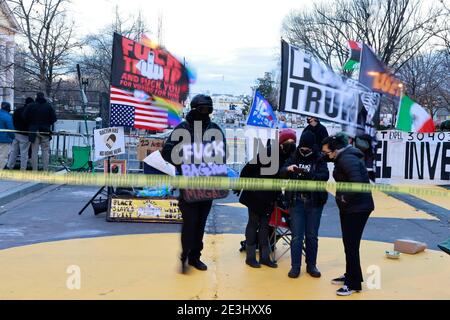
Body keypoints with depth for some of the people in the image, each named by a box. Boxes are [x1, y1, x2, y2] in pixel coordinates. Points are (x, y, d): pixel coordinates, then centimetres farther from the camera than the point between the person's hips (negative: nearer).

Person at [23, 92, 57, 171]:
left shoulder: (31, 106, -1)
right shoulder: (49, 106, -1)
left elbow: (25, 117, -4)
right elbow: (54, 118, -3)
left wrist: (32, 123, 11)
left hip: (34, 131, 0)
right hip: (45, 131, 0)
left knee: (34, 151, 5)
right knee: (45, 151, 5)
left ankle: (34, 171, 5)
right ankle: (46, 170, 3)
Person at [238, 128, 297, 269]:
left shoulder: (288, 157, -2)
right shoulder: (268, 152, -17)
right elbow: (250, 167, -15)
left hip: (270, 197, 5)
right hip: (255, 193, -5)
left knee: (265, 225, 12)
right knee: (253, 223, 6)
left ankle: (264, 256, 20)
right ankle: (250, 256, 14)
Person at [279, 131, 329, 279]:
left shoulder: (319, 159, -2)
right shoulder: (294, 157, 3)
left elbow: (325, 176, -15)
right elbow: (282, 173, -5)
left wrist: (309, 174, -31)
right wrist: (288, 169, -27)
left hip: (314, 202, 0)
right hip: (296, 201, 1)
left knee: (312, 235, 10)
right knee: (297, 235, 2)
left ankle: (311, 265, 22)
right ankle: (295, 266, 11)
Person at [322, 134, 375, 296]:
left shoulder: (347, 159, -21)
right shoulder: (343, 157, 12)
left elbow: (357, 183, -31)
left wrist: (345, 198, -21)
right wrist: (344, 199, 1)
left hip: (358, 208, -10)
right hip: (350, 207, 10)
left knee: (351, 245, -2)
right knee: (349, 243, 19)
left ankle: (354, 284, 9)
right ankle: (350, 276, 34)